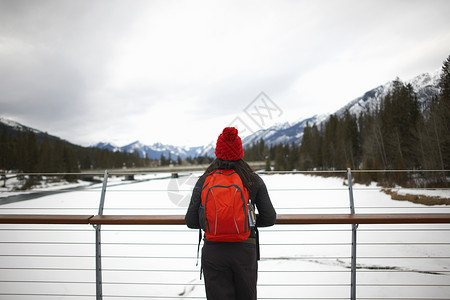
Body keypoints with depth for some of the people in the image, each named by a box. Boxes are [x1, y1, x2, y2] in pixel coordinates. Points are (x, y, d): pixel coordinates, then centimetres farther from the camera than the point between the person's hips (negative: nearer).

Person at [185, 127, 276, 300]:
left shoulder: (204, 181, -5)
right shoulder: (254, 180, -5)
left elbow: (191, 221, -3)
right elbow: (269, 218, -3)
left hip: (213, 251, 0)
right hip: (245, 250, 1)